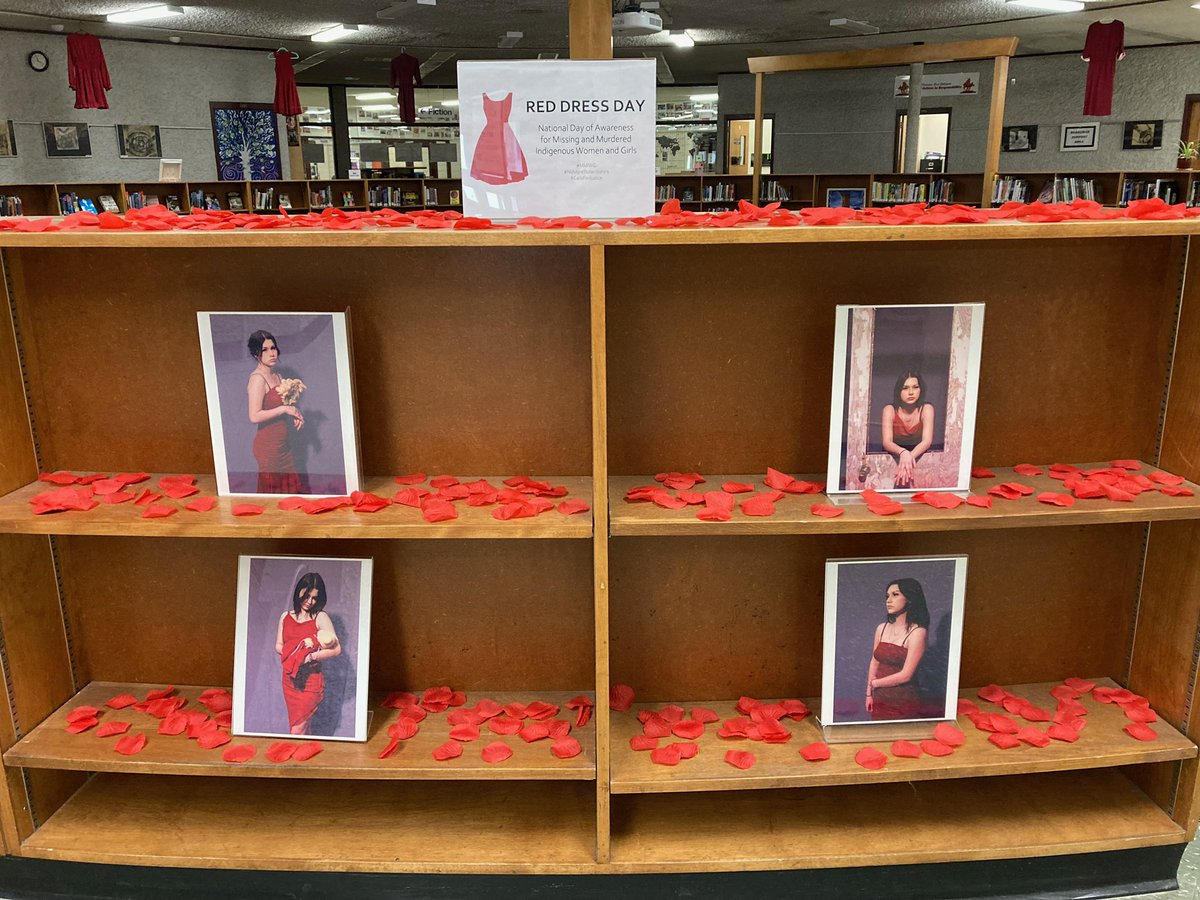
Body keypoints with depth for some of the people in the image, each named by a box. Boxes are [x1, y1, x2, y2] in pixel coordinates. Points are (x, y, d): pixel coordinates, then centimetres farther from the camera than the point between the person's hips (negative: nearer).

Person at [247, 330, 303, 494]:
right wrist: (284, 409, -19)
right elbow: (254, 416, -23)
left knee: (291, 490, 12)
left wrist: (294, 419, 5)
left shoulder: (277, 376, 11)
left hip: (282, 444, 8)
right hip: (268, 445, -8)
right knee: (272, 492, 0)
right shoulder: (257, 378, -15)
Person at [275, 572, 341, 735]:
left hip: (311, 679, -5)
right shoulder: (286, 616, 7)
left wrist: (310, 656, -19)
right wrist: (296, 650, -10)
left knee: (297, 731, -7)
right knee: (302, 728, 12)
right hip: (290, 678, 5)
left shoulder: (320, 617, -7)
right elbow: (278, 646, 8)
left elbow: (336, 649, -14)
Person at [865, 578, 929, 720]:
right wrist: (869, 694, 9)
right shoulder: (882, 628, 4)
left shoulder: (917, 632, -13)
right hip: (880, 700, 5)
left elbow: (905, 675, -15)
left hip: (903, 704, -5)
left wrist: (874, 683, -4)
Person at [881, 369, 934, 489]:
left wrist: (910, 456, -39)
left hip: (918, 455, 1)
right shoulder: (890, 409, -10)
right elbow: (887, 442, -20)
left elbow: (927, 441, -19)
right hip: (895, 455, -1)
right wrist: (903, 452, -42)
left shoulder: (926, 409, -8)